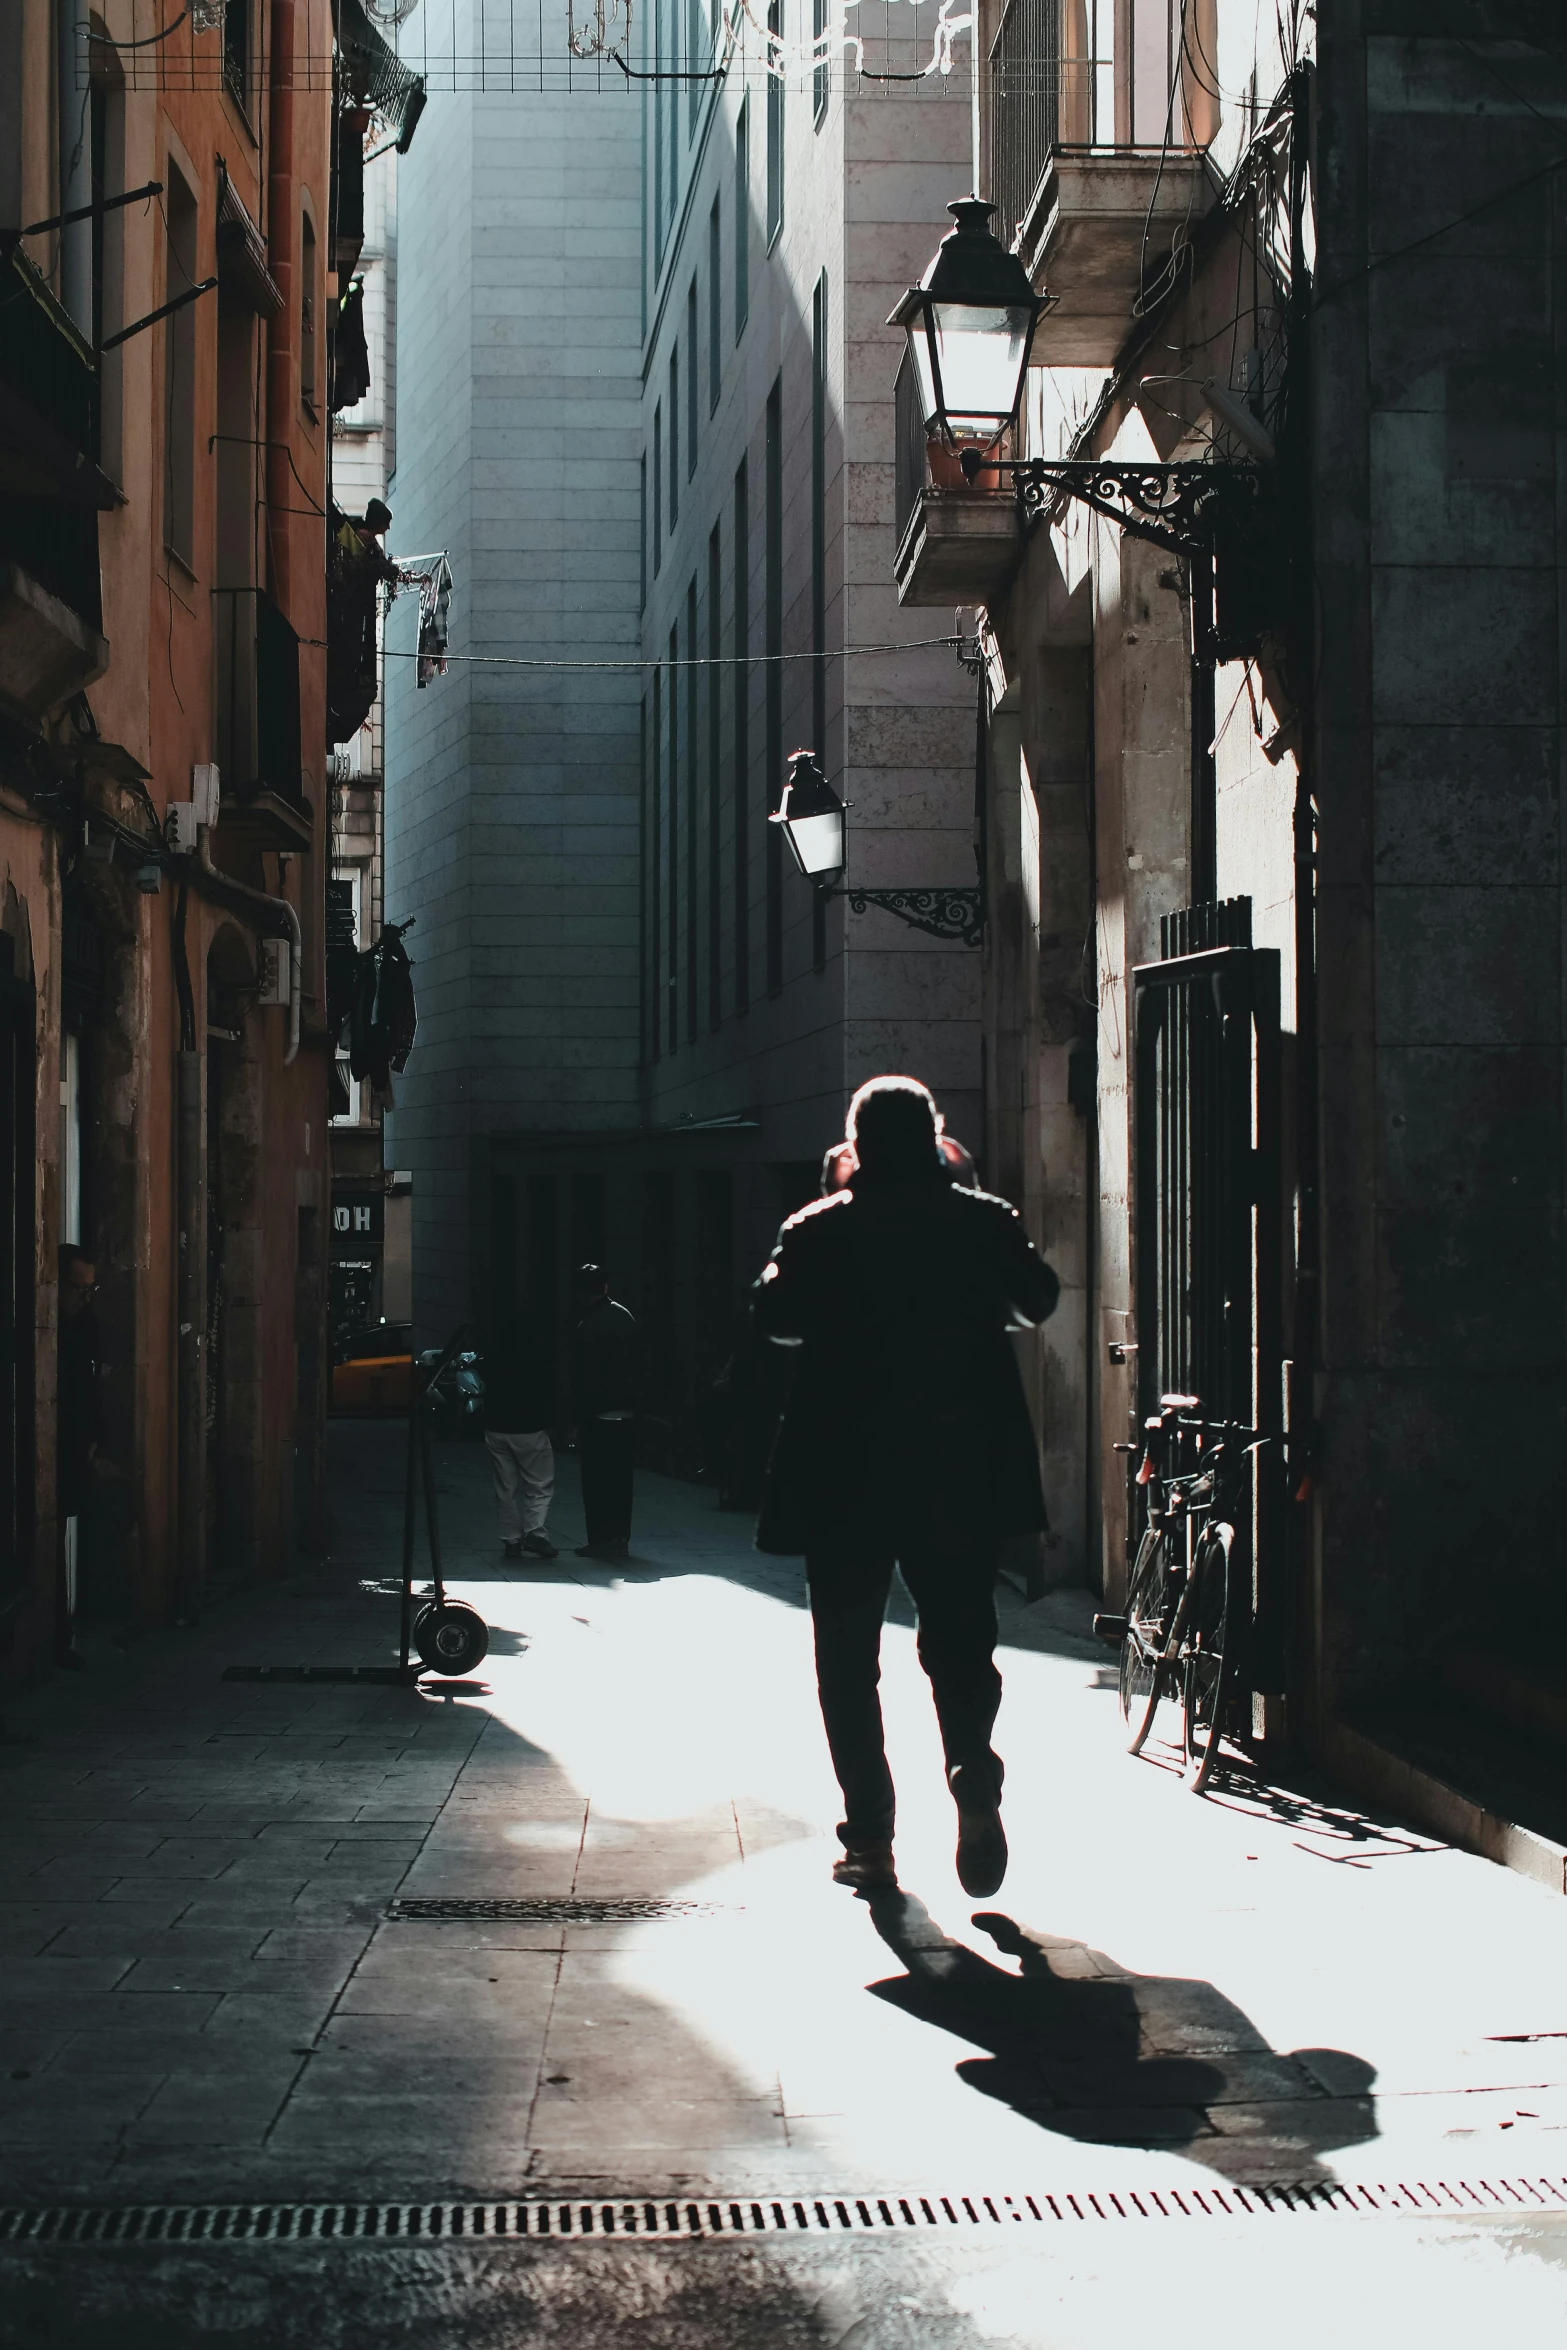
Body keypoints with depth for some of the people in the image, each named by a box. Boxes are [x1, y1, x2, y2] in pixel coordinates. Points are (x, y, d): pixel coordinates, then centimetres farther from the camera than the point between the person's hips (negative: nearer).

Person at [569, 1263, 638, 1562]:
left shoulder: (588, 1326, -13)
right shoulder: (625, 1318, 7)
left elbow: (582, 1377, -13)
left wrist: (578, 1417, -9)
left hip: (597, 1414, -6)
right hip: (626, 1412, 6)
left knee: (596, 1479, -1)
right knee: (621, 1477, 10)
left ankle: (601, 1539, -1)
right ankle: (620, 1538, 12)